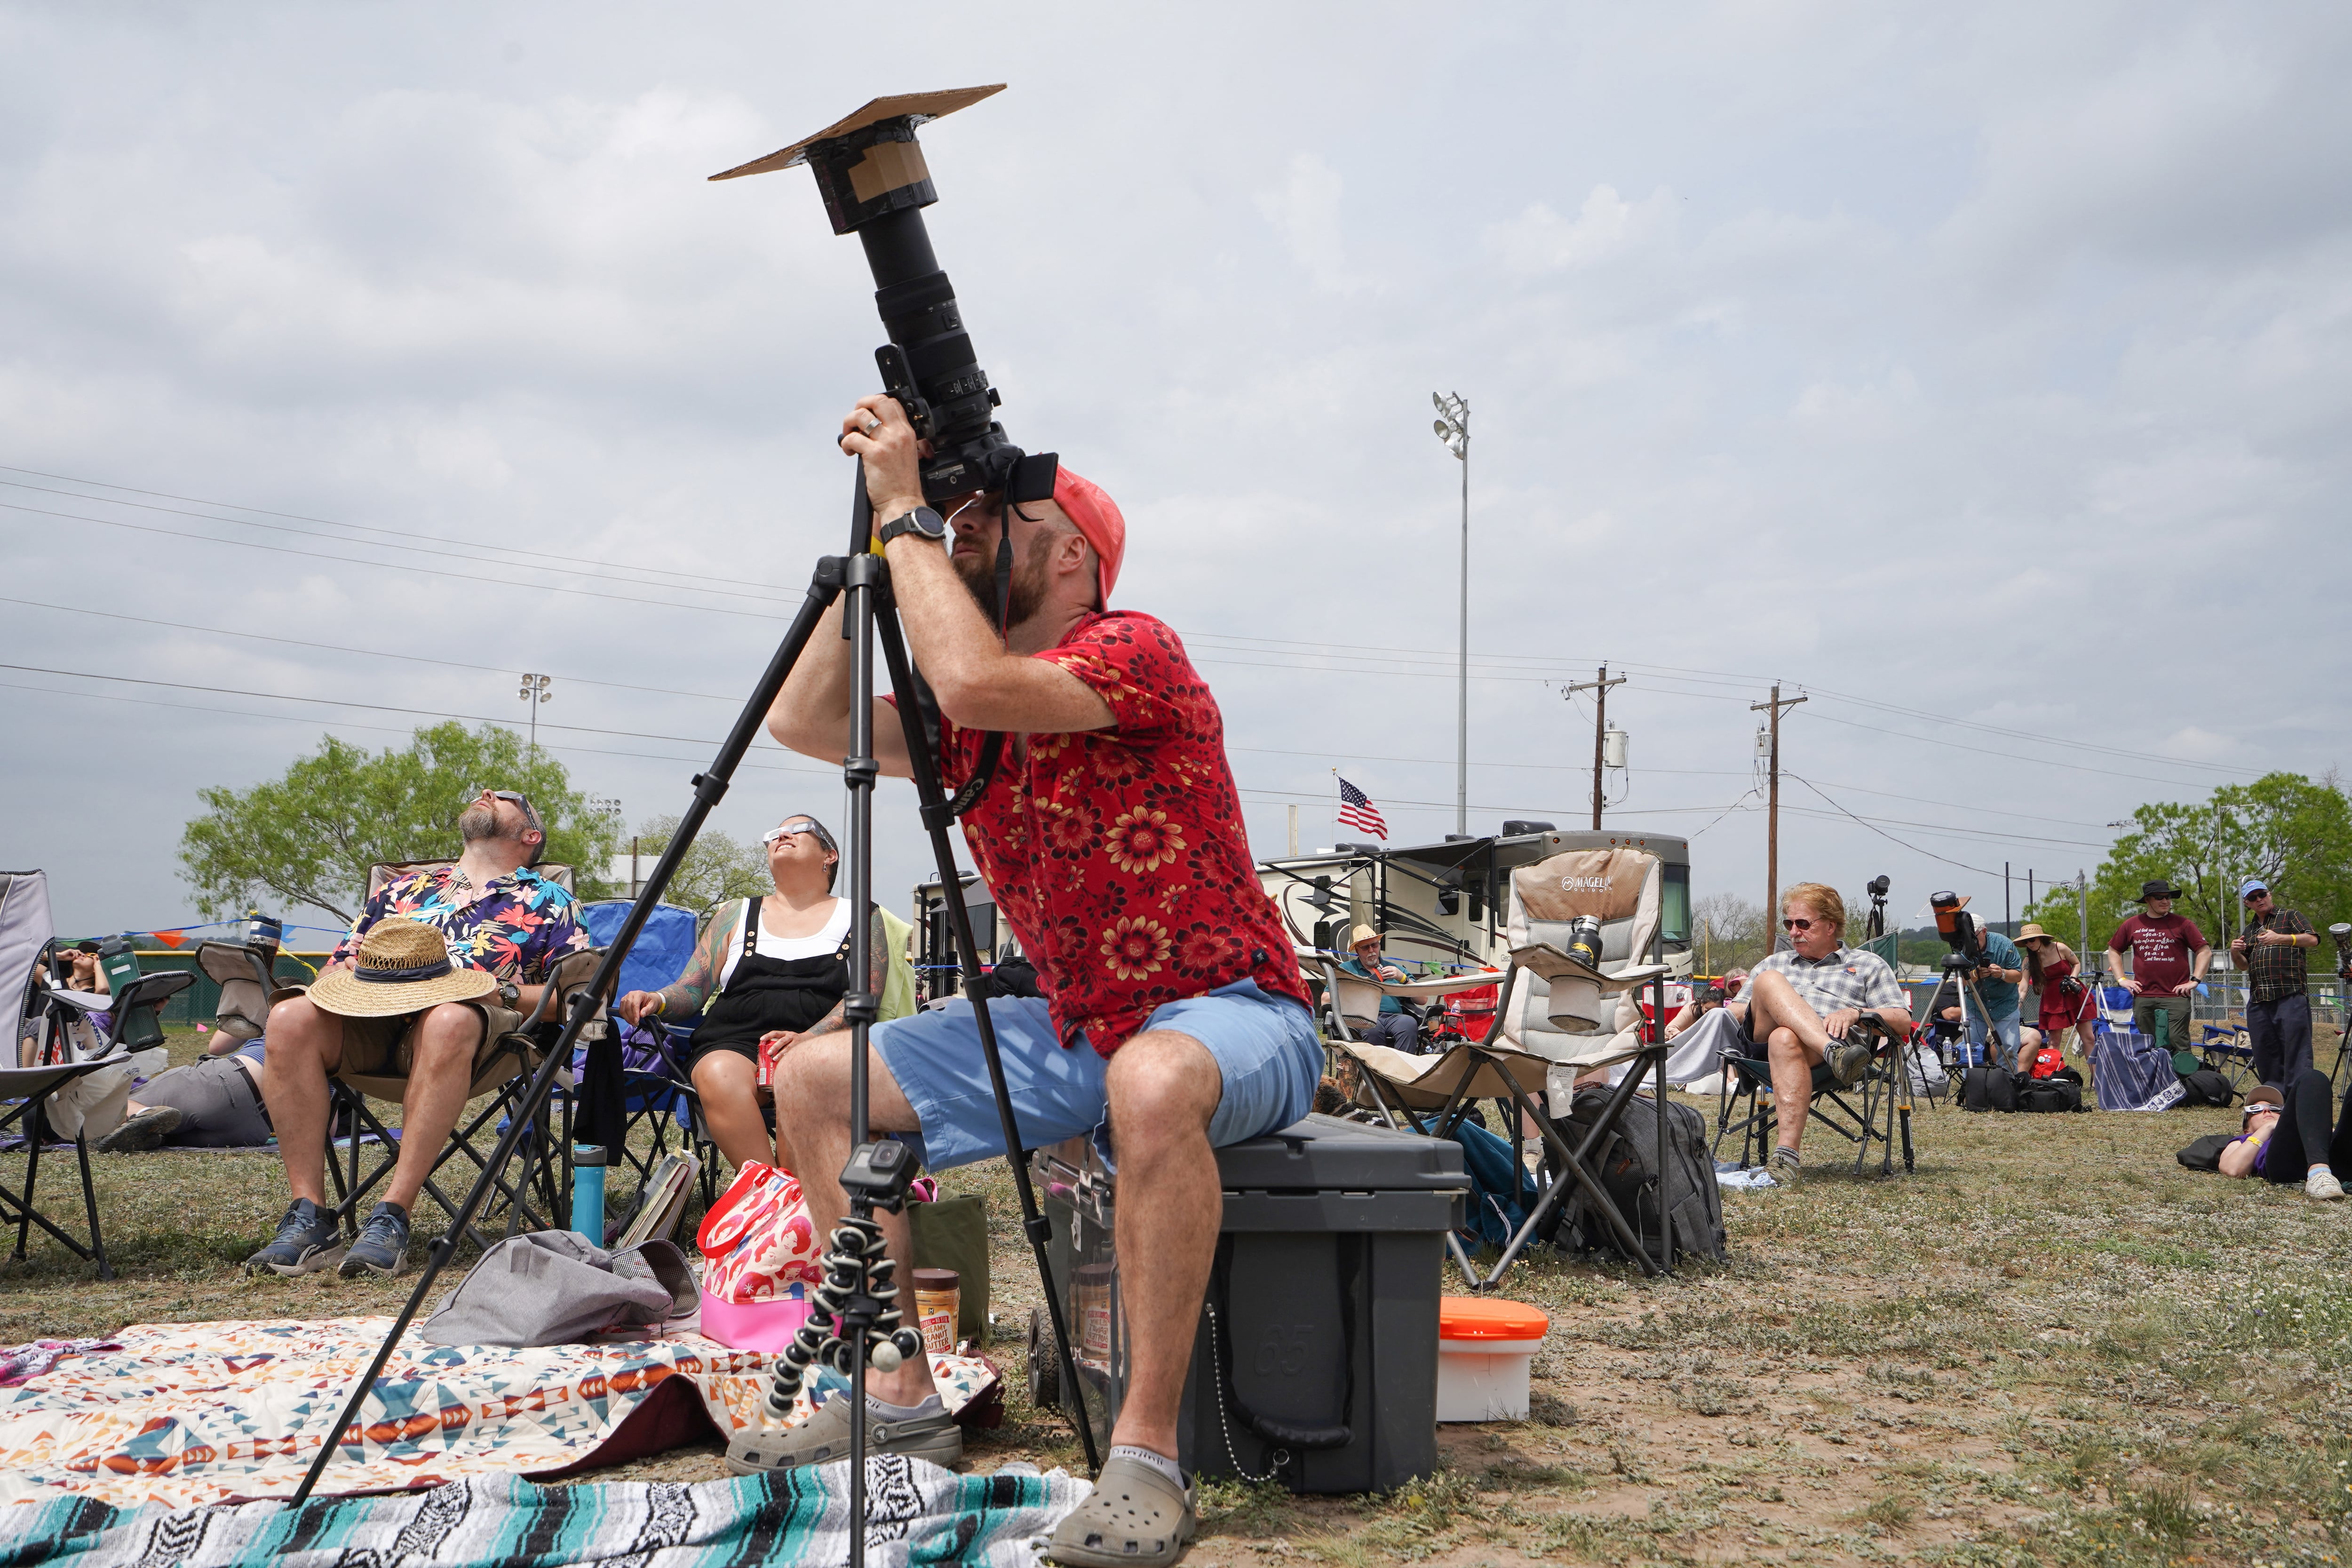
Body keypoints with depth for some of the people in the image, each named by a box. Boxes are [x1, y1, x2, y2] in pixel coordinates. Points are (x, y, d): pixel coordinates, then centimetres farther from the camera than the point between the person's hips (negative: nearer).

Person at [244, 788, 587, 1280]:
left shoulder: (548, 902, 22)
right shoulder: (404, 888, 34)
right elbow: (334, 969, 29)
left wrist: (505, 991, -8)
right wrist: (345, 975, 5)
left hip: (471, 1019, -4)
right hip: (368, 1019, 4)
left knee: (449, 1022, -40)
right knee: (290, 1018, -29)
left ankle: (392, 1218, -38)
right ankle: (310, 1218, -29)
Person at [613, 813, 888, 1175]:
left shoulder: (860, 918, 17)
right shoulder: (738, 915, 26)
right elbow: (692, 989, 19)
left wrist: (807, 1038, -17)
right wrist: (657, 1001, -5)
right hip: (732, 1041, 2)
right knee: (719, 1076, -35)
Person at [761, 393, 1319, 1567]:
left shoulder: (1133, 652, -16)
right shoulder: (968, 712, 8)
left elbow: (977, 684, -34)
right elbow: (805, 721, 0)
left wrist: (906, 511, -21)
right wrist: (877, 536, -2)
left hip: (1230, 1018, -8)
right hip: (1074, 1029, 8)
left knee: (1151, 1081, -44)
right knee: (815, 1078, 5)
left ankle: (1147, 1457, -29)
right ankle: (898, 1395, 9)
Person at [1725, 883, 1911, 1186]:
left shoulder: (1868, 965, 27)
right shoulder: (1774, 964, 38)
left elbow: (1903, 1022, 15)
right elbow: (1735, 1011, 31)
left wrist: (1855, 1013, -4)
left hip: (1838, 1039, -3)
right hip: (1762, 1042, 3)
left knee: (1786, 1039, -41)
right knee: (1770, 981, -29)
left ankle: (1788, 1152, -52)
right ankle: (1834, 1052, -50)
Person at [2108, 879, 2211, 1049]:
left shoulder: (2182, 924, 3)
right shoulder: (2132, 925, 10)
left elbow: (2205, 951, 4)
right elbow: (2114, 951, 21)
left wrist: (2195, 980, -4)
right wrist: (2122, 979, 10)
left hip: (2176, 996, -3)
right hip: (2143, 996, 3)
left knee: (2178, 1045, -8)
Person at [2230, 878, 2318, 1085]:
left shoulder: (2289, 917, 10)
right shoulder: (2249, 931, 25)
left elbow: (2312, 939, -6)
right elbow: (2244, 965, 28)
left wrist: (2280, 938, -18)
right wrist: (2235, 953, 6)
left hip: (2291, 996, -6)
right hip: (2258, 1001, 6)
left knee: (2296, 1052, -10)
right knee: (2265, 1056, 6)